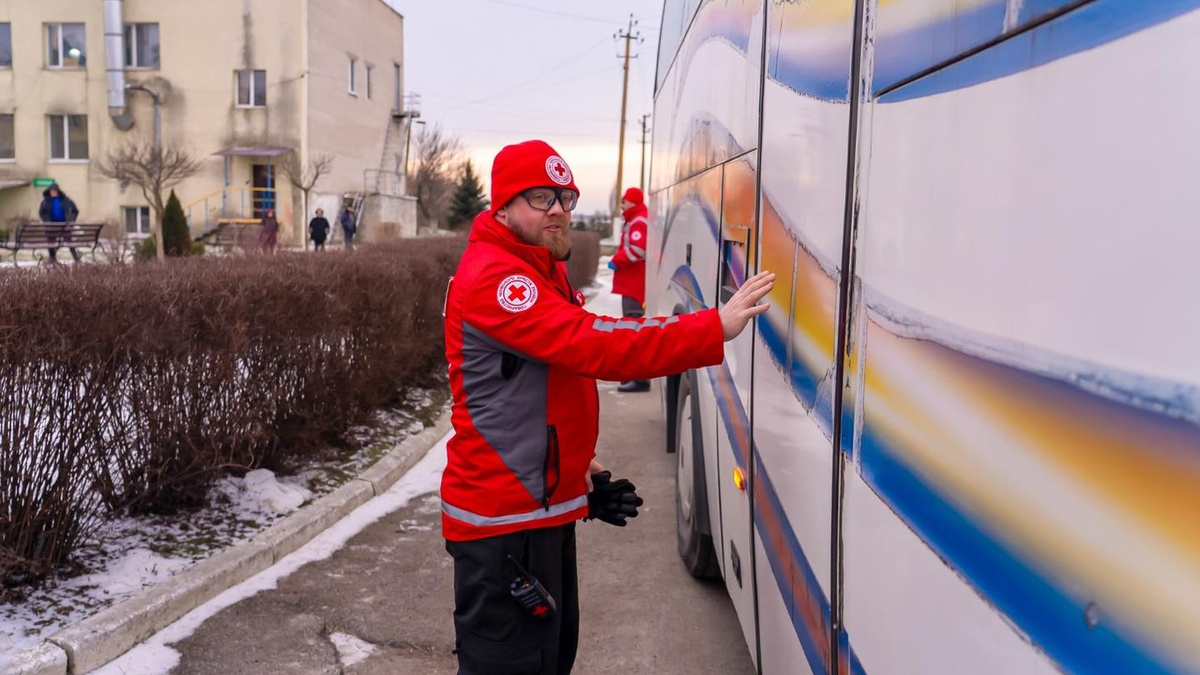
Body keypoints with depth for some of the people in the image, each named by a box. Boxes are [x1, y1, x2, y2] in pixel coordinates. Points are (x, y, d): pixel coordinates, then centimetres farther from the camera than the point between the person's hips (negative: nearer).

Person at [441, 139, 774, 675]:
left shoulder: (540, 271, 15)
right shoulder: (492, 277, -19)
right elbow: (593, 344, -31)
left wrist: (578, 459, 16)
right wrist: (715, 328, -31)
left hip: (545, 506, 10)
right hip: (505, 516, -10)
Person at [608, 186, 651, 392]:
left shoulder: (638, 223, -13)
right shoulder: (633, 222, 21)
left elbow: (637, 250, -25)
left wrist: (616, 261, -14)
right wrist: (618, 261, 10)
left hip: (634, 286, -12)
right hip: (631, 285, 12)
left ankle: (640, 378, -15)